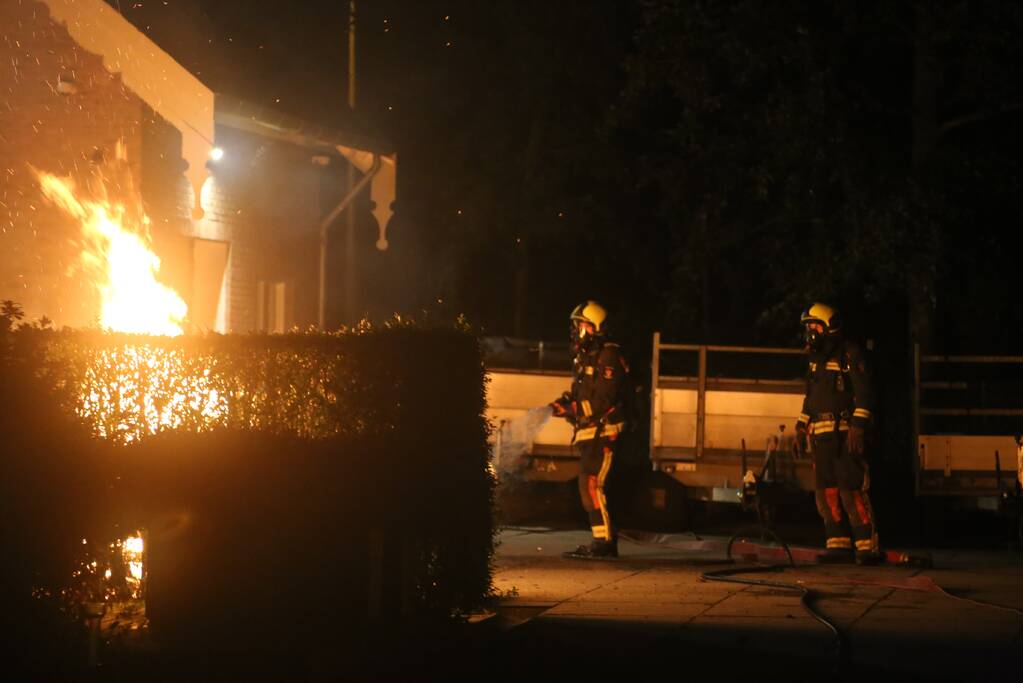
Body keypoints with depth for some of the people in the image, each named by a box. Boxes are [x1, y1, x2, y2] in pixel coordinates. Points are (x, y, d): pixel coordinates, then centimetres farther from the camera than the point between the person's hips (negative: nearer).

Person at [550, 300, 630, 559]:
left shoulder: (609, 356, -12)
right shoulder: (584, 357, 18)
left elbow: (604, 400, -21)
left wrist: (573, 409, -22)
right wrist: (566, 402, 2)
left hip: (604, 432, -10)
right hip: (589, 433, 10)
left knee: (591, 485, -15)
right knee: (591, 487, 11)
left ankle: (604, 541, -14)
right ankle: (607, 541, 16)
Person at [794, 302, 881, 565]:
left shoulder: (849, 354, -4)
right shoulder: (815, 359, 20)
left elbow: (864, 393, -10)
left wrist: (858, 426, -18)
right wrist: (801, 426, 21)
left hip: (845, 435, -8)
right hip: (820, 435, 8)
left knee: (851, 489, -13)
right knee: (826, 490, 4)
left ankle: (867, 546, -11)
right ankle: (838, 545, 7)